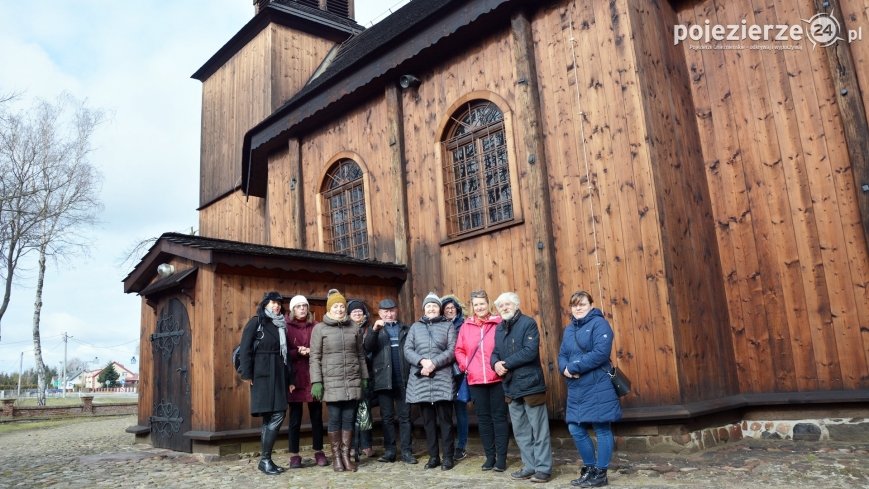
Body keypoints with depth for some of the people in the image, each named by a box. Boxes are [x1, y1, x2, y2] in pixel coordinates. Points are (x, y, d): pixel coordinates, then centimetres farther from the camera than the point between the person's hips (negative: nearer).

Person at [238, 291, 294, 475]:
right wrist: (247, 374, -14)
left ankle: (266, 458, 14)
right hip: (262, 375, -6)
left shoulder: (281, 325, 18)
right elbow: (245, 349, -7)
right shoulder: (256, 322, 0)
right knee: (276, 415, -12)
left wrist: (289, 379, 14)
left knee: (271, 417, 7)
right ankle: (265, 459, -3)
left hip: (279, 375, 6)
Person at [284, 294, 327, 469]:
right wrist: (298, 353, -16)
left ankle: (319, 452, 18)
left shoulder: (315, 327, 8)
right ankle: (294, 455, 12)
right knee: (295, 418, 3)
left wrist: (311, 352, -11)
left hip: (313, 377, 2)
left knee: (316, 416, 7)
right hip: (295, 378, -2)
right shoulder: (287, 327, 2)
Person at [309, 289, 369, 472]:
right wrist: (316, 382, -8)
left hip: (352, 381, 3)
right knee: (335, 418, 0)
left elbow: (361, 355, 15)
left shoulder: (353, 328, 11)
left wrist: (365, 377, 11)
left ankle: (346, 455, 14)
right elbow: (315, 357, -2)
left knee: (349, 418, 4)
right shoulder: (319, 328, 2)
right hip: (331, 382, -3)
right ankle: (336, 456, 13)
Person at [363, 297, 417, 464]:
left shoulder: (406, 329, 11)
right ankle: (389, 451, 11)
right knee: (387, 417, 6)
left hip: (404, 379, 0)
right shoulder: (375, 330, 9)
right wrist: (374, 330, -26)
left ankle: (407, 451, 7)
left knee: (404, 417, 4)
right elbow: (367, 348, -9)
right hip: (384, 379, 0)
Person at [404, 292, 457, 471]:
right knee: (428, 419, 7)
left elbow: (452, 350, -3)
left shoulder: (448, 326, 8)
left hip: (442, 378, -2)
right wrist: (423, 361, -13)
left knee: (445, 419, -1)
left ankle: (448, 457, 6)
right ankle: (433, 456, 15)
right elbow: (407, 350, 4)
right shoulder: (415, 327, 15)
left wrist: (433, 363, -15)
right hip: (421, 379, 2)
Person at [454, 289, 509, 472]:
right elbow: (459, 350, 10)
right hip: (475, 380, 3)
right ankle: (490, 456, 21)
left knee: (499, 416, 3)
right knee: (483, 418, 10)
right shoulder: (466, 326, 6)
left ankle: (501, 457, 12)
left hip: (497, 378, -3)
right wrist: (465, 365, -4)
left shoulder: (498, 324, -4)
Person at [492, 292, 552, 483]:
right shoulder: (499, 329, 15)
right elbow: (495, 353, 14)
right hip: (511, 387, 7)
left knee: (538, 430, 0)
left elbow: (530, 351, -18)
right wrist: (496, 363, -10)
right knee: (520, 431, 14)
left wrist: (506, 363, -16)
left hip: (530, 384, -7)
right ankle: (529, 466, 24)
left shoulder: (528, 323, -7)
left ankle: (543, 468, 9)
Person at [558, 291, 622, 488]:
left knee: (602, 429, 2)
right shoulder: (569, 329, 15)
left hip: (598, 388, -7)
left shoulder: (599, 324, -8)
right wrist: (565, 368, -11)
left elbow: (600, 353, -20)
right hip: (576, 389, 7)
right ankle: (589, 468, 25)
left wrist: (573, 367, -17)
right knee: (576, 429, 9)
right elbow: (562, 355, 13)